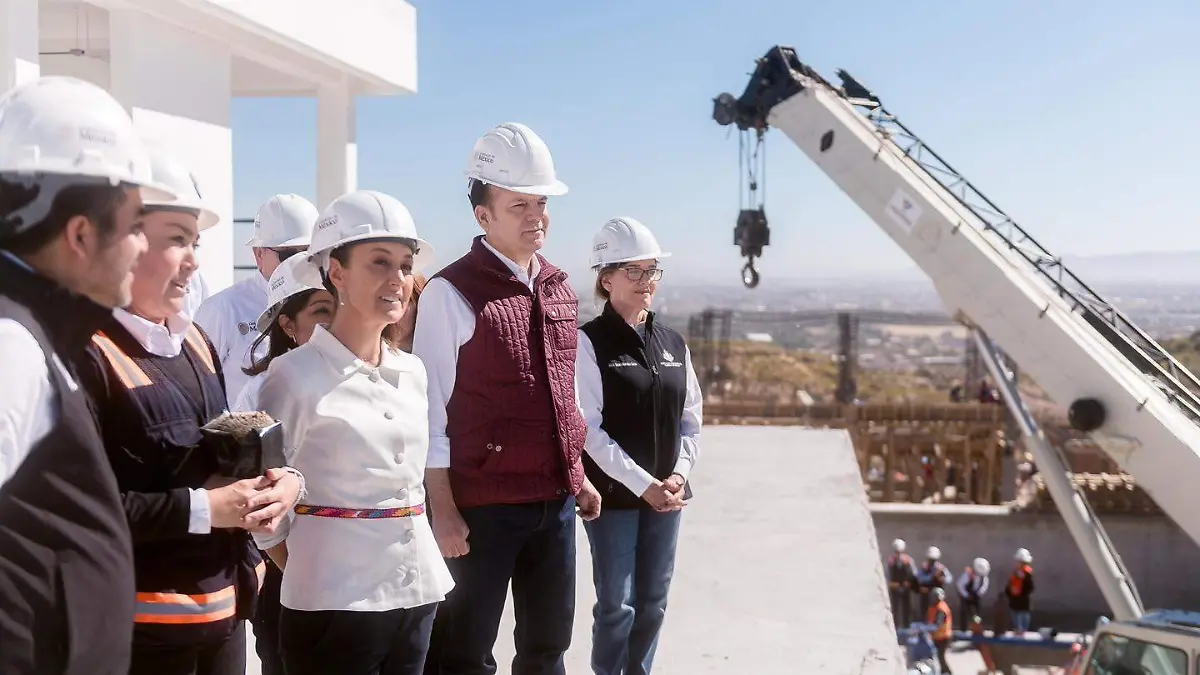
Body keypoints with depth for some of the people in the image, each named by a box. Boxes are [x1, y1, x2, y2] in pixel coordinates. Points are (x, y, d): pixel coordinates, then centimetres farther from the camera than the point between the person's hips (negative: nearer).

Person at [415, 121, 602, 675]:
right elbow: (430, 411, -12)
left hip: (555, 499, 7)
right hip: (484, 503, -6)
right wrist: (443, 510, -14)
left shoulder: (559, 290, 10)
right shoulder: (452, 292, -11)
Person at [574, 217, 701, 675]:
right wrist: (642, 483, -17)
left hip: (665, 495, 5)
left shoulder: (673, 344, 9)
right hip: (613, 495, -5)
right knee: (617, 604, 0)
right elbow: (589, 428, -14)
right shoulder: (589, 342, -9)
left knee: (653, 602, 12)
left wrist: (679, 474, -5)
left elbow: (692, 420, 11)